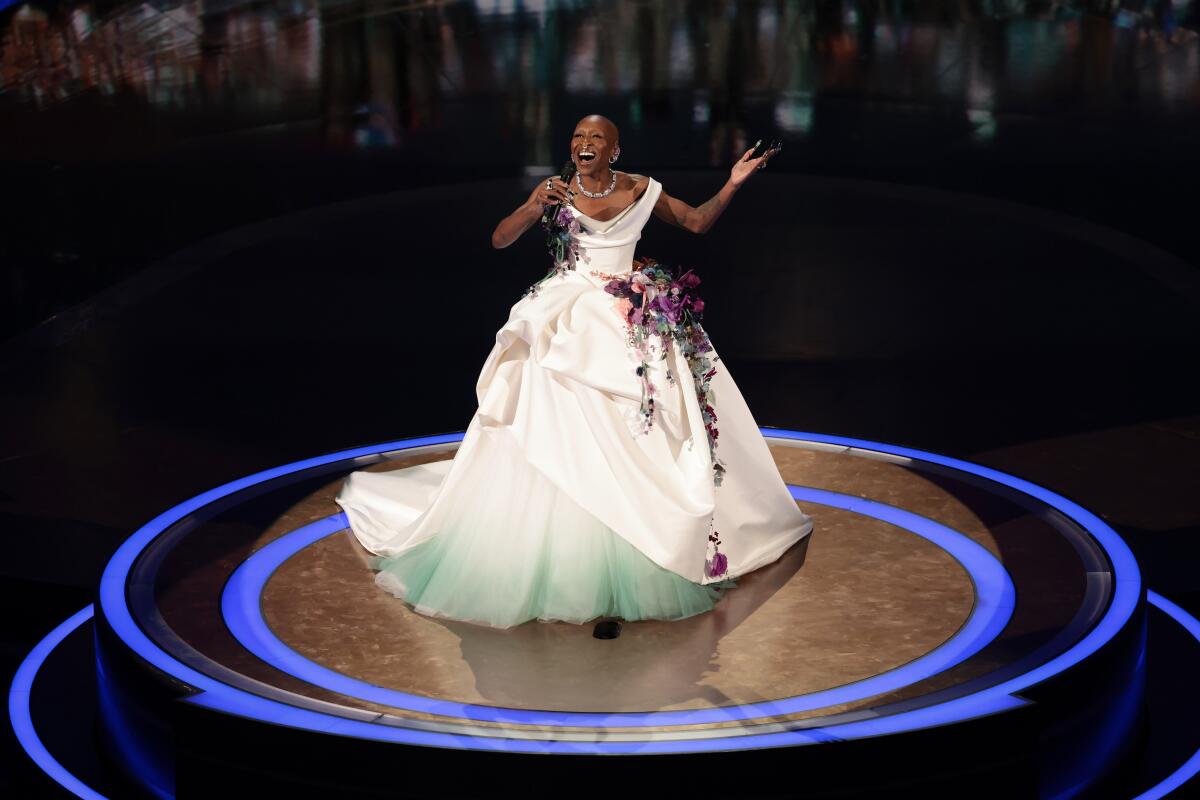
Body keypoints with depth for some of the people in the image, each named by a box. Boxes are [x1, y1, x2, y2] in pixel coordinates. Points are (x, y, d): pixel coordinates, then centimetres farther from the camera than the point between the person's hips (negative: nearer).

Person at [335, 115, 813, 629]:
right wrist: (533, 207, -21)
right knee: (558, 438, -7)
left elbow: (697, 222, 11)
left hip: (633, 321, 1)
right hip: (568, 323, -1)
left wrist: (733, 185, -2)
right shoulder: (556, 193, 1)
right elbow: (499, 240, -4)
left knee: (637, 439, 0)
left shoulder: (641, 190, 3)